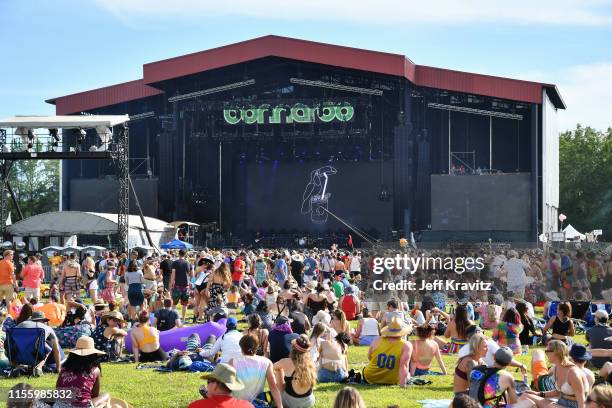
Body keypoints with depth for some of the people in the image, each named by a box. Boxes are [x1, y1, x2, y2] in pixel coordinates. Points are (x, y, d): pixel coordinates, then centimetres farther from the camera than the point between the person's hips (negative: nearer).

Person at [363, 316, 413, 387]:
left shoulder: (377, 341, -9)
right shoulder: (406, 346, -17)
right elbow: (404, 366, -26)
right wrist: (402, 383, -27)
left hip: (370, 379, 2)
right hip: (392, 381, -2)